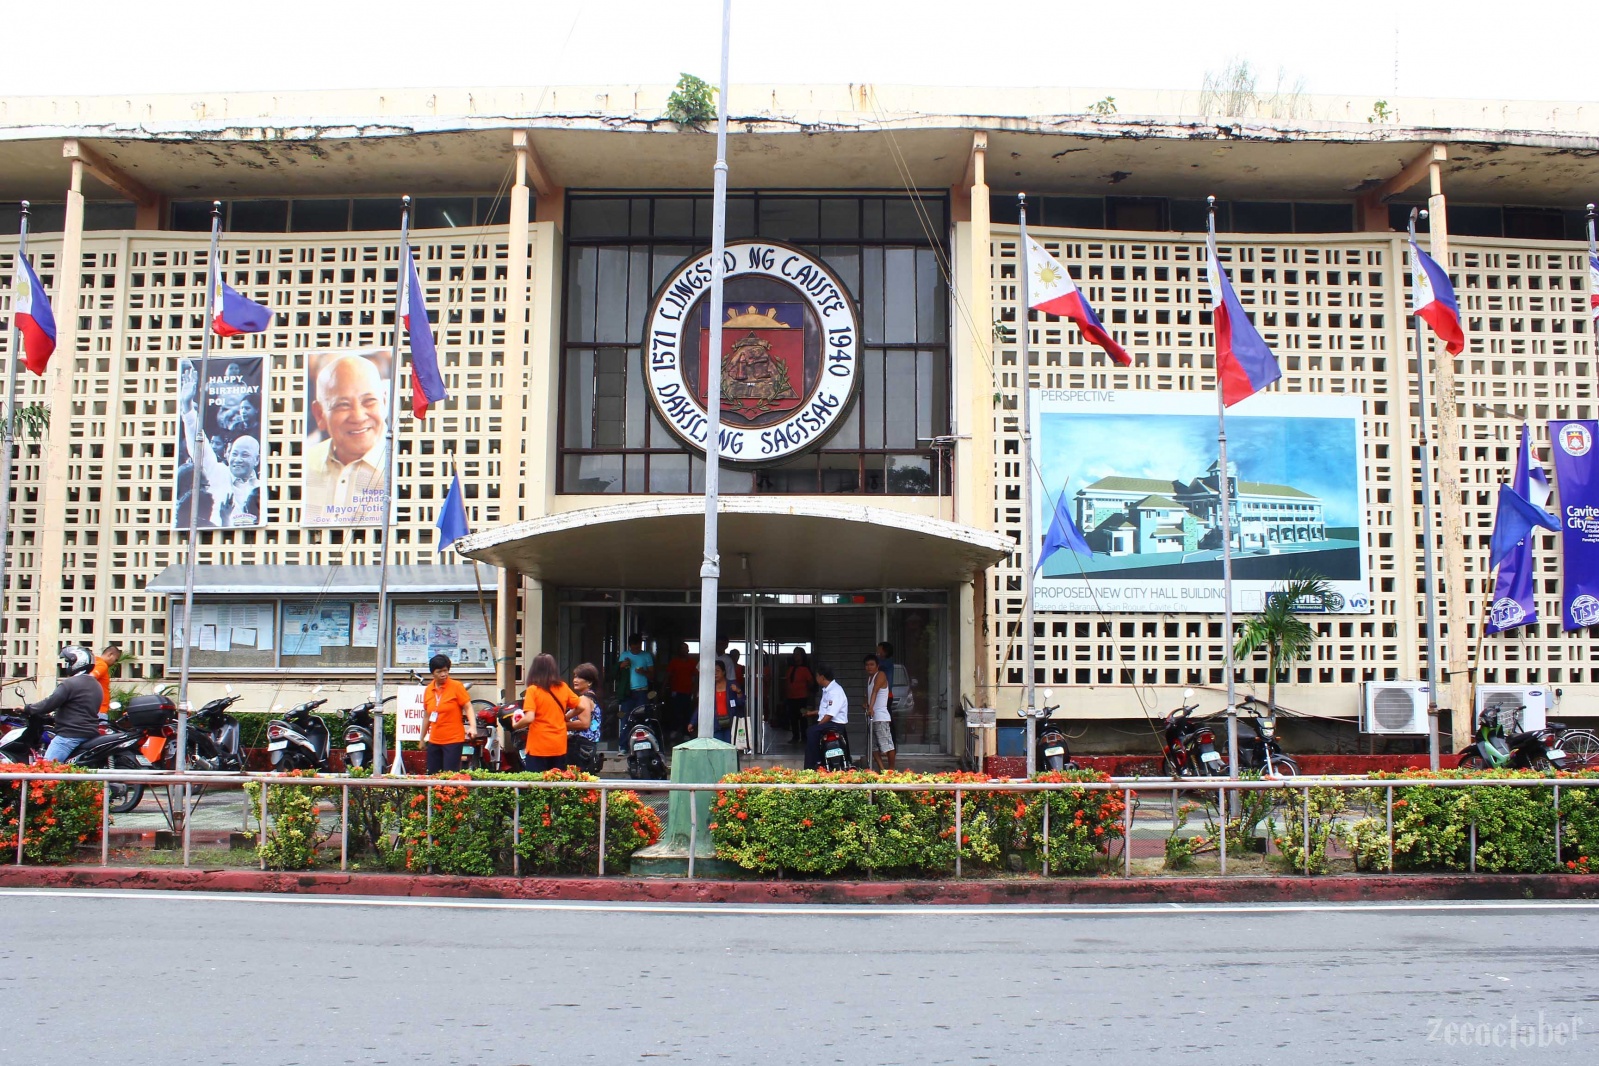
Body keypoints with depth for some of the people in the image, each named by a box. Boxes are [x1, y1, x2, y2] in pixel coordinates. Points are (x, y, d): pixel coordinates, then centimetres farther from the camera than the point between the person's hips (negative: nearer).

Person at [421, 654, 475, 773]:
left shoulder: (456, 686, -5)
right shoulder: (428, 690, 8)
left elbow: (468, 707, -7)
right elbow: (426, 716, 17)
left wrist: (473, 726, -23)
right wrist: (422, 738, 20)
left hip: (453, 740, -5)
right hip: (434, 741, 5)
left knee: (450, 775, -9)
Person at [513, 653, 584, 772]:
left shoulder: (533, 690, -10)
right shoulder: (563, 687, 2)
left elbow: (529, 718, -18)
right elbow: (581, 706, 6)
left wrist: (516, 725, 0)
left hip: (538, 748, -4)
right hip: (560, 747, 4)